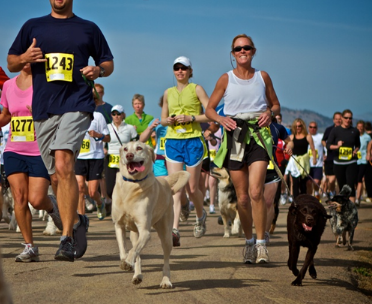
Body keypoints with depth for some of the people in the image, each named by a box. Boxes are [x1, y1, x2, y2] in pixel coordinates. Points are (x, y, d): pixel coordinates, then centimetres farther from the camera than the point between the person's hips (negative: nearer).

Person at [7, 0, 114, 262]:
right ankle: (76, 222, 32)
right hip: (43, 110, 4)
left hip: (76, 105, -4)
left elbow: (108, 62, 19)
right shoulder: (33, 27, 15)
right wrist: (24, 58, -6)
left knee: (63, 165, -23)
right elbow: (11, 63, 17)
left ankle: (67, 238, -22)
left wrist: (99, 70, -4)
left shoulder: (88, 29, 11)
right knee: (56, 177, 8)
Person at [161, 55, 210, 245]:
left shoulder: (196, 89, 2)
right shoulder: (168, 93, 14)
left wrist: (191, 118, -15)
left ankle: (200, 215, 35)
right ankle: (174, 230, -18)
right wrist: (168, 120, -1)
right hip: (172, 141, 3)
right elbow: (163, 119, 22)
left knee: (192, 188, 4)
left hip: (193, 140, -3)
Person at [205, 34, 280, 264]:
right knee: (242, 197, 4)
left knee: (256, 192, -17)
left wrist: (270, 113, -6)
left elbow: (276, 105, 16)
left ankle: (261, 243, -9)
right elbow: (209, 109, 9)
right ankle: (249, 241, 22)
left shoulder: (262, 77, 6)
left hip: (259, 136, -1)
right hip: (235, 136, 1)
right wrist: (221, 119, -12)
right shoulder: (226, 79, 4)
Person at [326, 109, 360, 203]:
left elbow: (358, 145, 22)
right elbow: (328, 145, -1)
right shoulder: (335, 130, 1)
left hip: (351, 163, 0)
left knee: (351, 185, -12)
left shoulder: (355, 131, 5)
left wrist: (355, 150, 1)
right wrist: (337, 146, -19)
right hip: (338, 163, 0)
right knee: (342, 186, 8)